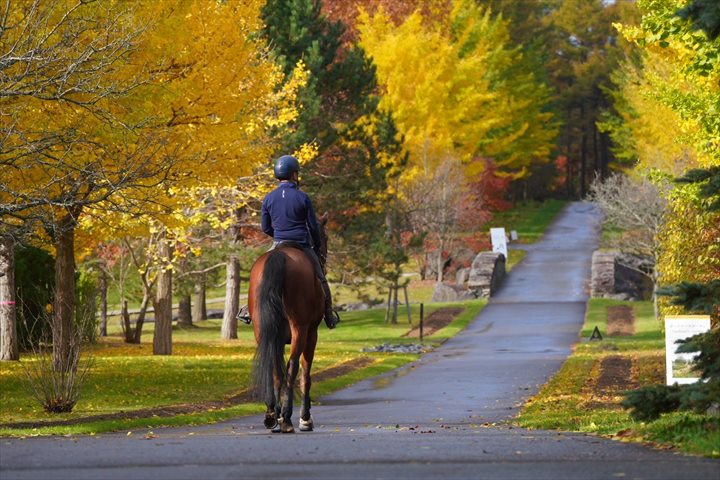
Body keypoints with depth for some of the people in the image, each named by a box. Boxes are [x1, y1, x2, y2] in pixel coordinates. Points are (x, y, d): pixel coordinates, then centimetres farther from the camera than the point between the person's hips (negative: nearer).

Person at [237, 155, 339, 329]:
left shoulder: (269, 198, -1)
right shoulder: (302, 198, -7)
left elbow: (265, 228, 6)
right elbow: (313, 226, -3)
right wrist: (317, 247, 12)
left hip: (278, 245, 2)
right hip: (302, 246, -2)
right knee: (320, 279, 14)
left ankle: (249, 309, 4)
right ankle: (329, 316, 17)